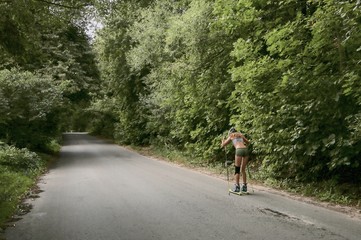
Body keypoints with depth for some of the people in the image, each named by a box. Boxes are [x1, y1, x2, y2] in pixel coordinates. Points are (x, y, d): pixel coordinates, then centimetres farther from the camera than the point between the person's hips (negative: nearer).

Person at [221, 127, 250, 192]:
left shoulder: (231, 136, 18)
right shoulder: (241, 135, 29)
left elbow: (222, 145, 24)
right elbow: (248, 142, 41)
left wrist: (223, 141, 45)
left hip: (239, 150, -4)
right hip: (246, 150, 4)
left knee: (237, 170, 4)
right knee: (243, 170, 14)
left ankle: (237, 187, -2)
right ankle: (244, 186, 15)